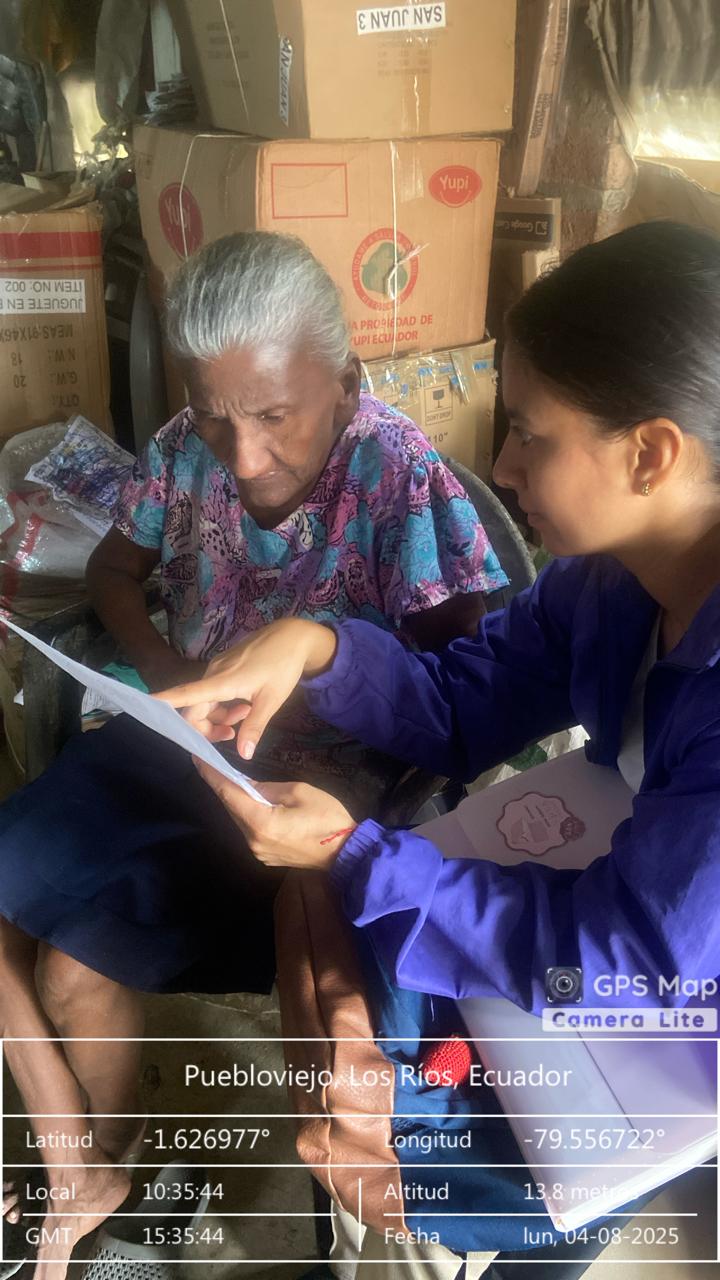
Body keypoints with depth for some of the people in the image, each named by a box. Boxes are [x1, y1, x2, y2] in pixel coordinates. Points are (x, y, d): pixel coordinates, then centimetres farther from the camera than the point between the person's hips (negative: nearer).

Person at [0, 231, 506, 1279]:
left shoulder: (402, 477, -20)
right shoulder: (189, 447, -7)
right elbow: (113, 568, 10)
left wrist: (337, 789, -25)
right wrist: (161, 665, -8)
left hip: (308, 787, -5)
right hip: (174, 738, 6)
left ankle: (111, 1158, 20)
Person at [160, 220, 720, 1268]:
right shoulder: (606, 572, -13)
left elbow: (622, 958, -29)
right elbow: (461, 705, -2)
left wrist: (354, 856, -27)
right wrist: (319, 649, -21)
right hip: (627, 909, 6)